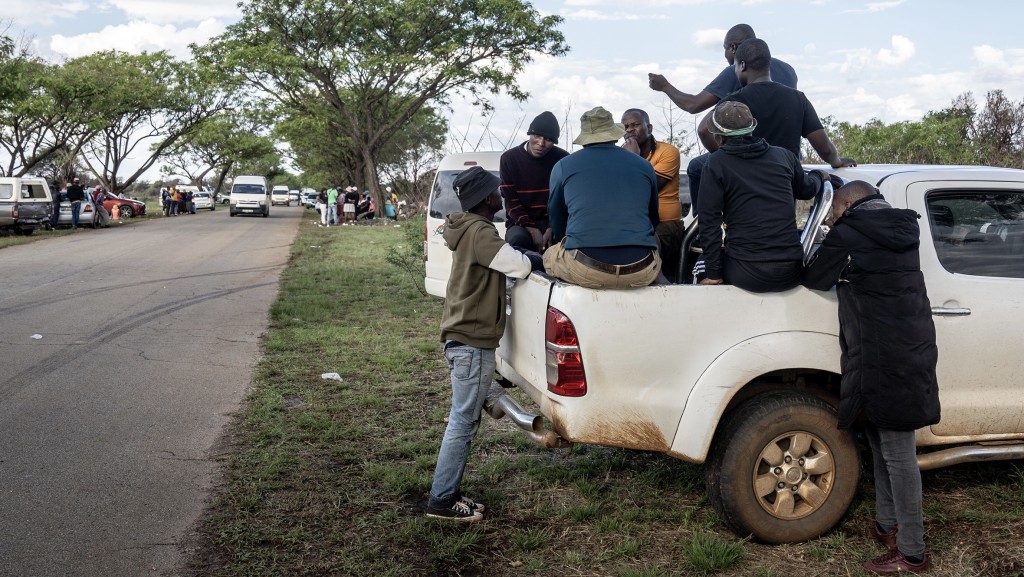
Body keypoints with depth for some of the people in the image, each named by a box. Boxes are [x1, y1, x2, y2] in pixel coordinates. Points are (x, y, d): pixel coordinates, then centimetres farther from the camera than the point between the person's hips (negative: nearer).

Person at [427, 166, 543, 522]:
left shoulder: (470, 229, 17)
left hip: (463, 338, 10)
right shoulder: (479, 232, -16)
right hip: (473, 342, -10)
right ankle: (441, 502, 0)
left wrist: (527, 256, 3)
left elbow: (504, 261, 19)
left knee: (463, 420, 14)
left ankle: (448, 494, 19)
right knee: (463, 423, -5)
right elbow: (519, 266, -20)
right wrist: (544, 259, -1)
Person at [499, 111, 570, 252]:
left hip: (553, 223, 1)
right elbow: (511, 201, -5)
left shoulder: (563, 159, -2)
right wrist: (531, 229, -19)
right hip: (521, 222, 0)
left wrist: (552, 228, -20)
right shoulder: (509, 158, -3)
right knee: (518, 239, -34)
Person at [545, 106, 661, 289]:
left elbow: (556, 226, 20)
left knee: (549, 255, 28)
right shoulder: (645, 166, 14)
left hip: (584, 270, -2)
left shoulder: (562, 167, 9)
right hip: (641, 272, 3)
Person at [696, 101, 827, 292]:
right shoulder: (784, 155, 8)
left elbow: (708, 220, -7)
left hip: (746, 272, -3)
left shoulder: (716, 163, -3)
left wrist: (713, 274, -2)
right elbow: (806, 190, 26)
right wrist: (818, 175, 50)